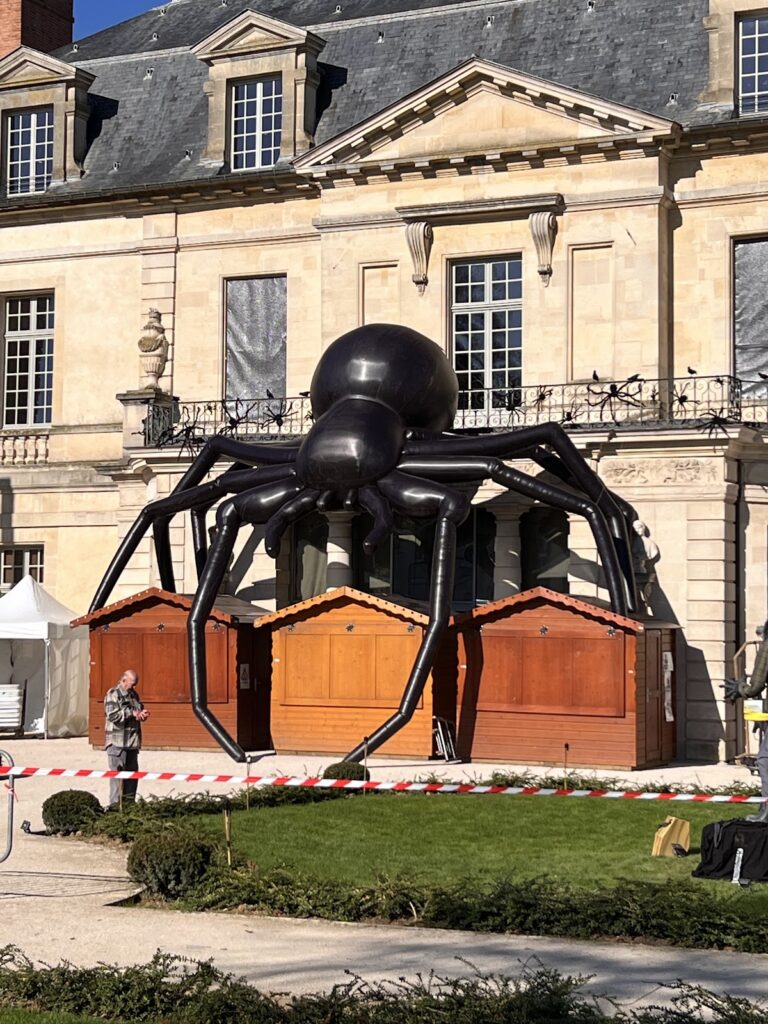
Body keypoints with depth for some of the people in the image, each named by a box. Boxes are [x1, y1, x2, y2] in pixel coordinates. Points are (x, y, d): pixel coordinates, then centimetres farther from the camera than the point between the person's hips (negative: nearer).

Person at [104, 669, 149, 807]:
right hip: (117, 742, -8)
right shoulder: (113, 694, -9)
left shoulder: (134, 694, 16)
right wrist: (132, 713, -20)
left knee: (132, 772, 11)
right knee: (117, 772, -7)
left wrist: (142, 714, 4)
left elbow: (139, 710, 28)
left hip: (132, 741, 8)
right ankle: (115, 804, -6)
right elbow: (112, 715, -20)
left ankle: (129, 801, 19)